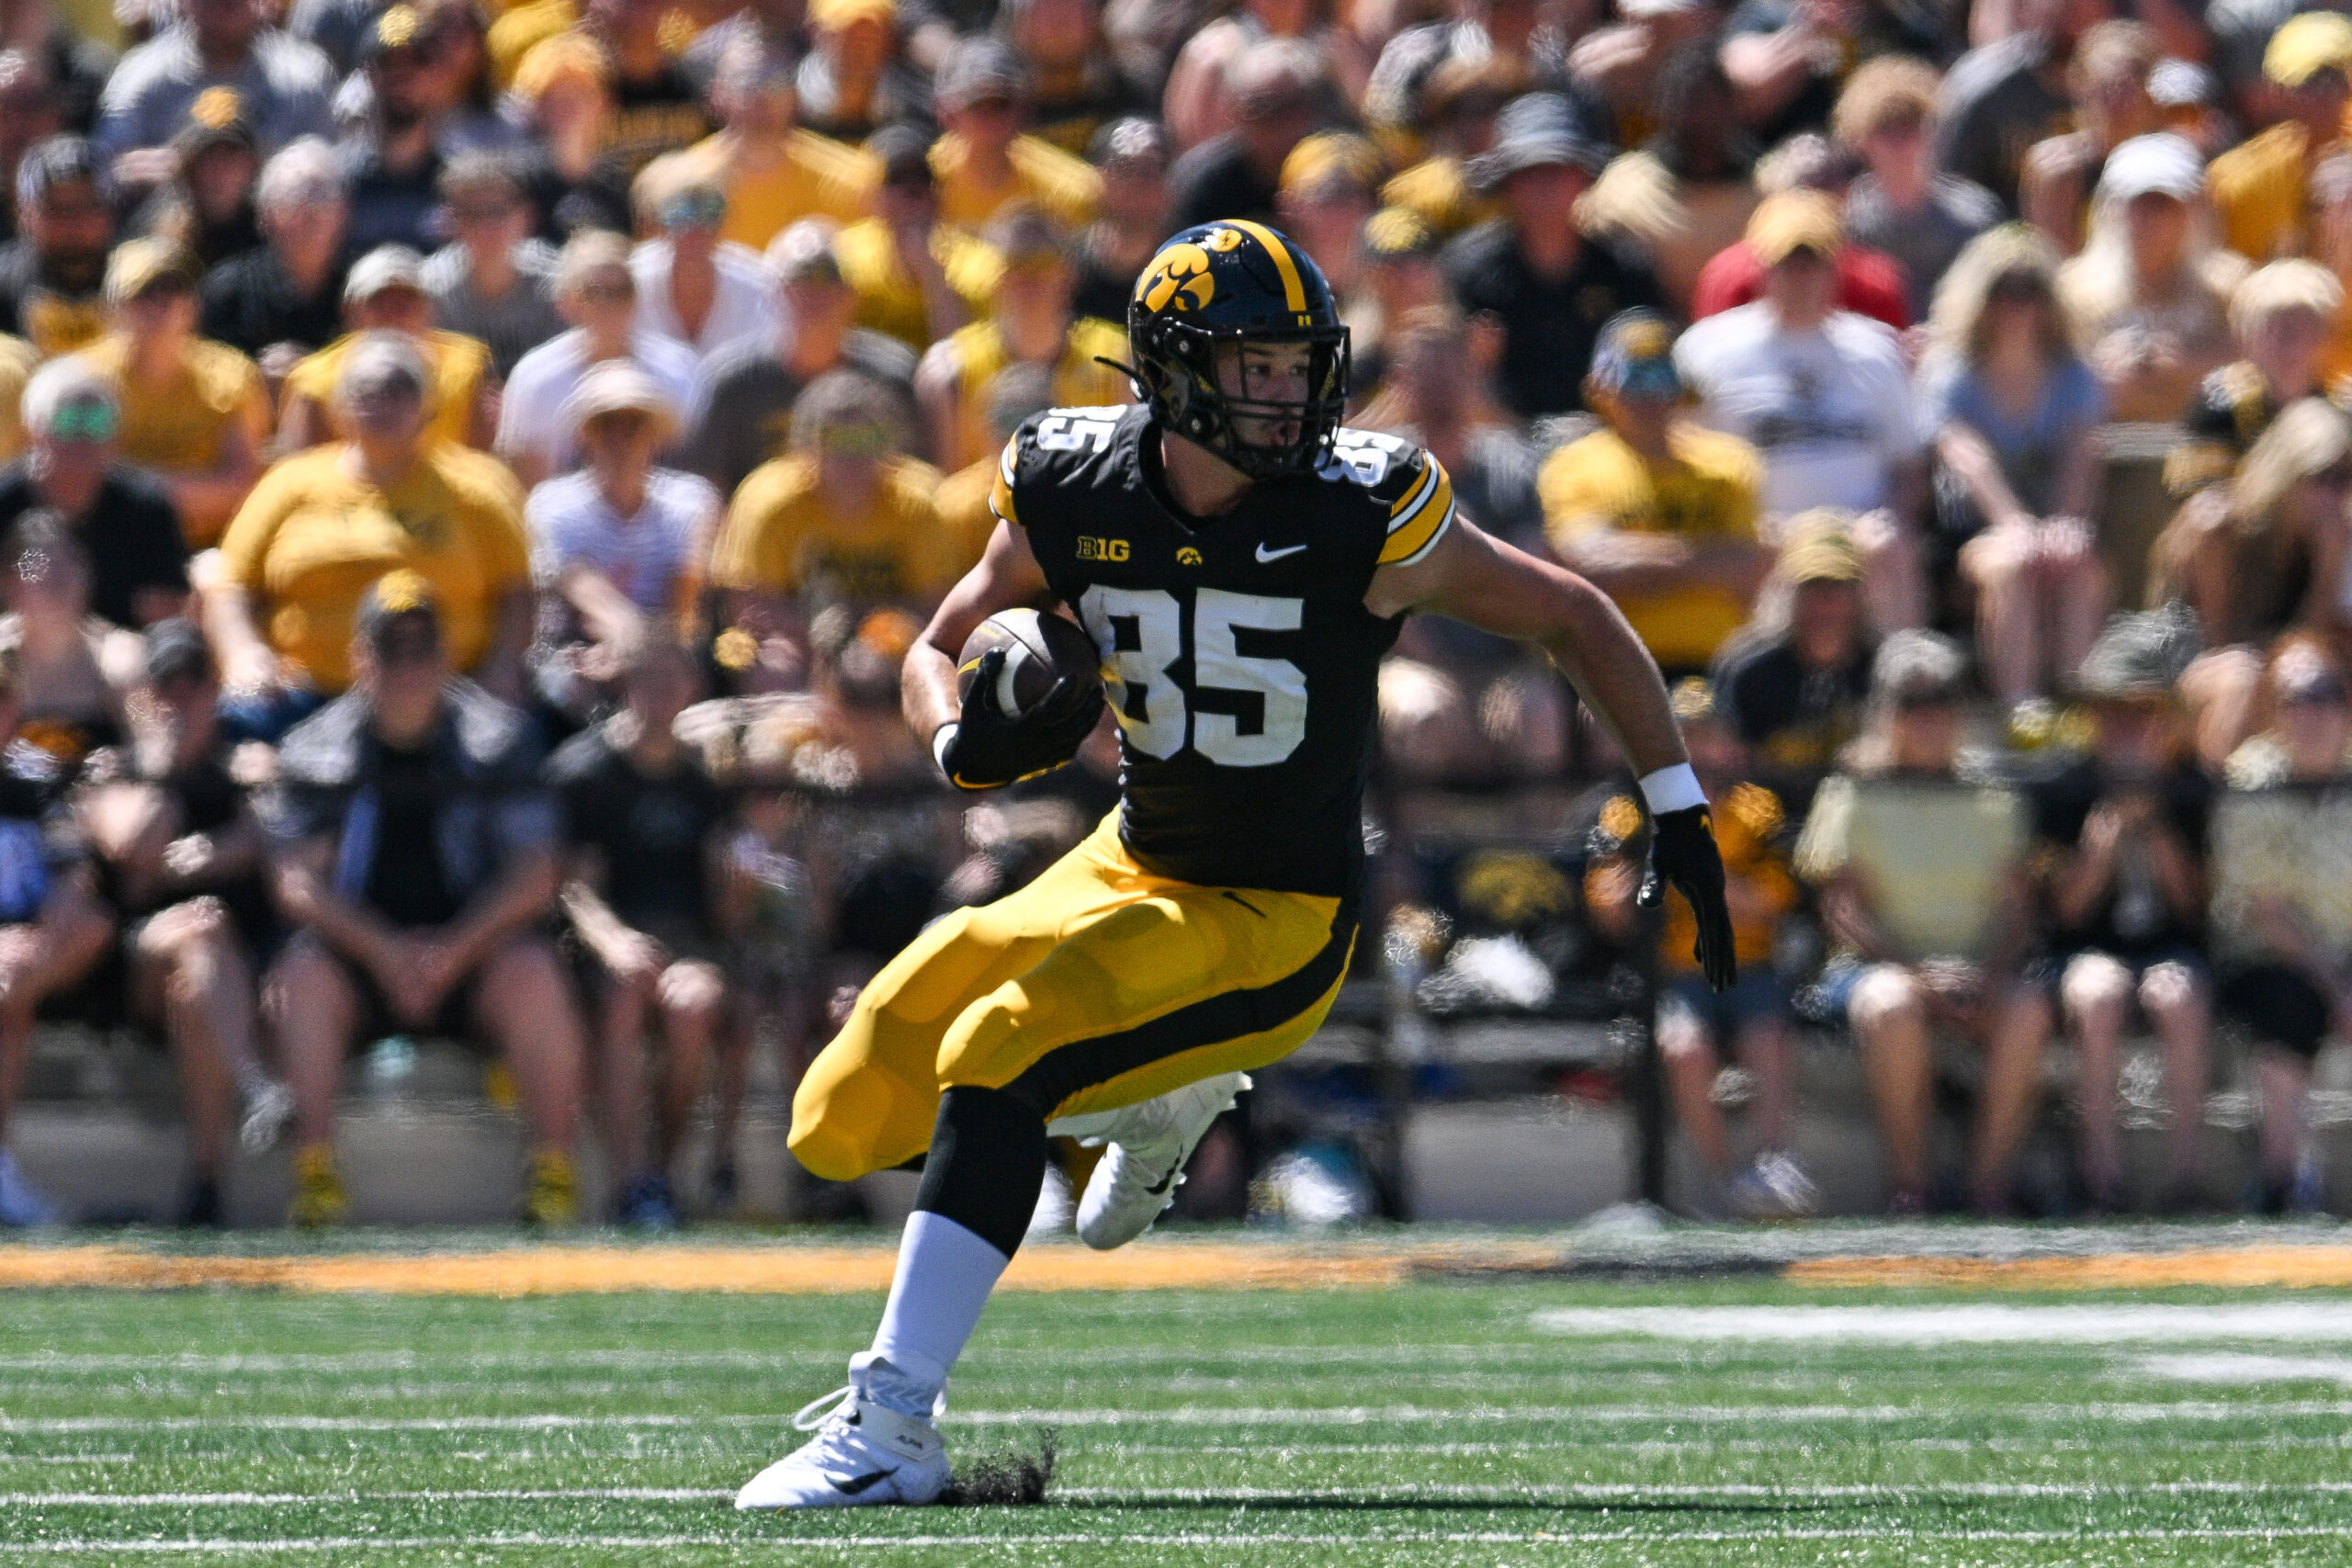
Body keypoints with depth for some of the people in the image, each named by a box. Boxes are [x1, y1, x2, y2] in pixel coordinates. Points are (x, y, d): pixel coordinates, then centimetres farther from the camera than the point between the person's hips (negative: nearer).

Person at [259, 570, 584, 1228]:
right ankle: (314, 1173, -29)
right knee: (303, 975, -31)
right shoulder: (315, 749, 2)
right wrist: (383, 951, -22)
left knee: (534, 974, -31)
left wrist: (454, 950, -21)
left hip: (472, 946, 0)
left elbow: (533, 876, -5)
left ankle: (553, 1174, -27)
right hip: (356, 950, 0)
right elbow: (298, 883, -6)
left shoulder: (496, 740, 2)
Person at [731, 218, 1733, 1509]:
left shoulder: (1361, 518, -18)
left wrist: (1677, 812, -7)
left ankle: (892, 1429, -24)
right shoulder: (1075, 497, -9)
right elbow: (937, 653, 5)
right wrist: (968, 745, -19)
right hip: (1134, 867, 6)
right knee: (852, 1116, 8)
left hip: (1277, 921, -6)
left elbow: (1575, 621, -5)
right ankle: (1156, 1101, 32)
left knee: (999, 1058, -27)